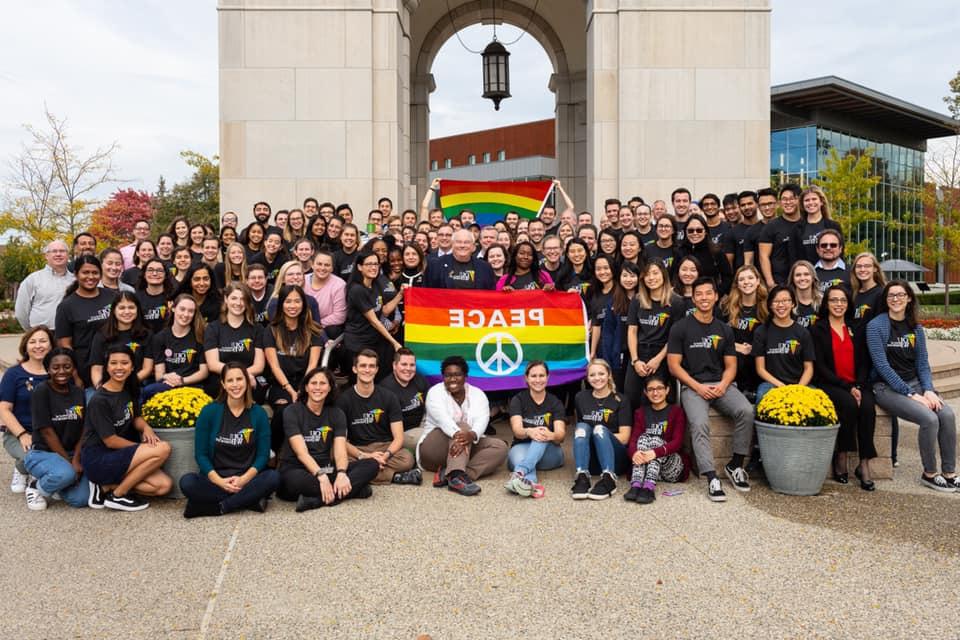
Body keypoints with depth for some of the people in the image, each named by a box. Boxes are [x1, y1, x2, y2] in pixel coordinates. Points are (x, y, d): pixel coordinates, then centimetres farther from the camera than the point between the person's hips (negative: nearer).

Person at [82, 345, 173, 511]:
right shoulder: (99, 400, -17)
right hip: (98, 460, -7)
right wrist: (144, 448, -9)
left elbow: (136, 417, 14)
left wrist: (146, 428, -9)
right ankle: (117, 496, -10)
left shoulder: (129, 389, 5)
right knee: (163, 449, -24)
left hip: (118, 456, 7)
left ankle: (106, 487, 3)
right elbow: (110, 441, -16)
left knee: (164, 485, -10)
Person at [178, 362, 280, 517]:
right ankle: (250, 500, -25)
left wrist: (244, 479, -16)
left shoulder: (258, 413, 3)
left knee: (273, 477, -30)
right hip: (215, 480, 0)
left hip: (247, 479, 1)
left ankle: (218, 507, -21)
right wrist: (220, 481, -16)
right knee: (187, 482, -30)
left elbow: (263, 454, 1)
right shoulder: (209, 412, 1)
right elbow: (201, 454, -1)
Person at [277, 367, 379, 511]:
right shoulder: (292, 412, -6)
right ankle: (353, 489, -29)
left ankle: (316, 500, -31)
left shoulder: (336, 414, 5)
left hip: (326, 468, 5)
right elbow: (301, 452, -17)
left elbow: (340, 451, -8)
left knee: (372, 464, -18)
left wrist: (341, 473, -30)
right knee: (294, 480, -41)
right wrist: (321, 476, -33)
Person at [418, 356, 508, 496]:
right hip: (434, 450, -4)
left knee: (500, 447, -20)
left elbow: (482, 419, -14)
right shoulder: (435, 392, -5)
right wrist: (458, 435, -46)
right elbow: (442, 418, -25)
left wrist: (472, 434, -39)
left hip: (468, 449, 4)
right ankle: (456, 476, -52)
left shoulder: (478, 394, 5)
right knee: (462, 426, -29)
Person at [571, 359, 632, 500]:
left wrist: (600, 434, -9)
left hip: (615, 460, -2)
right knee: (582, 427, -24)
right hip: (590, 461, 3)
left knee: (599, 428, -28)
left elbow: (624, 438, -5)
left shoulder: (621, 400, 2)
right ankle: (582, 477, -42)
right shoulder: (581, 398, 12)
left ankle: (609, 479, -46)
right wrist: (584, 434, 1)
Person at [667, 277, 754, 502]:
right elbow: (674, 365, -1)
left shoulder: (724, 330, 15)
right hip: (692, 386, -3)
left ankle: (735, 465, -7)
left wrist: (723, 385, -8)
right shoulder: (680, 328, 3)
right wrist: (698, 387, -12)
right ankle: (712, 479, -29)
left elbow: (731, 365, 13)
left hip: (721, 384, 3)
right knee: (699, 424, -31)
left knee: (746, 411, -25)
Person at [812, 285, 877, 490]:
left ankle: (864, 464, -22)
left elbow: (864, 363, 10)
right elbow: (820, 367, -5)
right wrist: (847, 387, -14)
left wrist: (858, 386, -9)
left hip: (857, 384, 3)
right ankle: (841, 458, -18)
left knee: (868, 406, -28)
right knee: (849, 404, -32)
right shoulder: (818, 329, 4)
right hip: (829, 385, -3)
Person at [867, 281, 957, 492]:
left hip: (915, 383, 5)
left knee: (947, 414, -20)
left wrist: (929, 390, -8)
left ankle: (949, 473, -6)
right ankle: (929, 474, -6)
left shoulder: (916, 328, 11)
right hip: (887, 387, -5)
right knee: (929, 419, -25)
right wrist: (911, 395, -16)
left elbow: (923, 364, 10)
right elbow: (883, 366, -13)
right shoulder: (875, 326, -7)